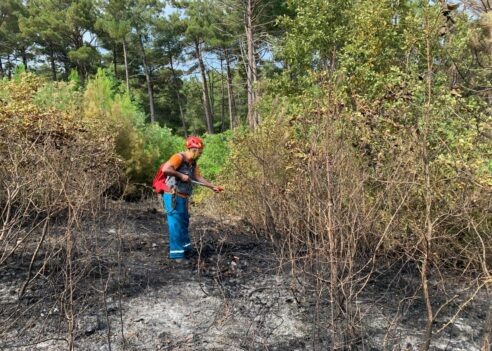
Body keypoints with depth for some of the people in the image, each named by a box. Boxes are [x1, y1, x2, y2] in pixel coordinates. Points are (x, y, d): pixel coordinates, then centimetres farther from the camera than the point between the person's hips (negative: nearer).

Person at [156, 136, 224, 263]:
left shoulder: (193, 163, 13)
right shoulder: (179, 157, -15)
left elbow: (199, 177, 11)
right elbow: (165, 169, -28)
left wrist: (213, 187, 4)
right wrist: (181, 175, -21)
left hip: (183, 197, 9)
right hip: (173, 196, -9)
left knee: (184, 223, 19)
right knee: (176, 225, -6)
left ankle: (185, 247, 35)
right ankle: (177, 254, 0)